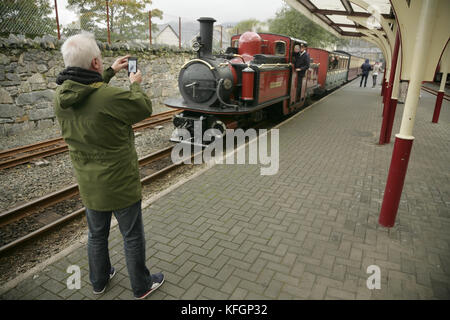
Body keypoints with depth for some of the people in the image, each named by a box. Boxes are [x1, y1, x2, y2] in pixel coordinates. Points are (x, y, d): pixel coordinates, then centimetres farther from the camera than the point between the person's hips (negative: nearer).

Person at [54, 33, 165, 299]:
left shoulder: (61, 96, -8)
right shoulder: (112, 97, -29)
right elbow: (145, 108, -11)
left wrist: (110, 72, 18)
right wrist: (135, 84, 5)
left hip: (89, 186, 6)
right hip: (121, 186, -6)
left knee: (97, 236, 25)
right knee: (133, 238, 14)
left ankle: (99, 281, 47)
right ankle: (142, 287, 34)